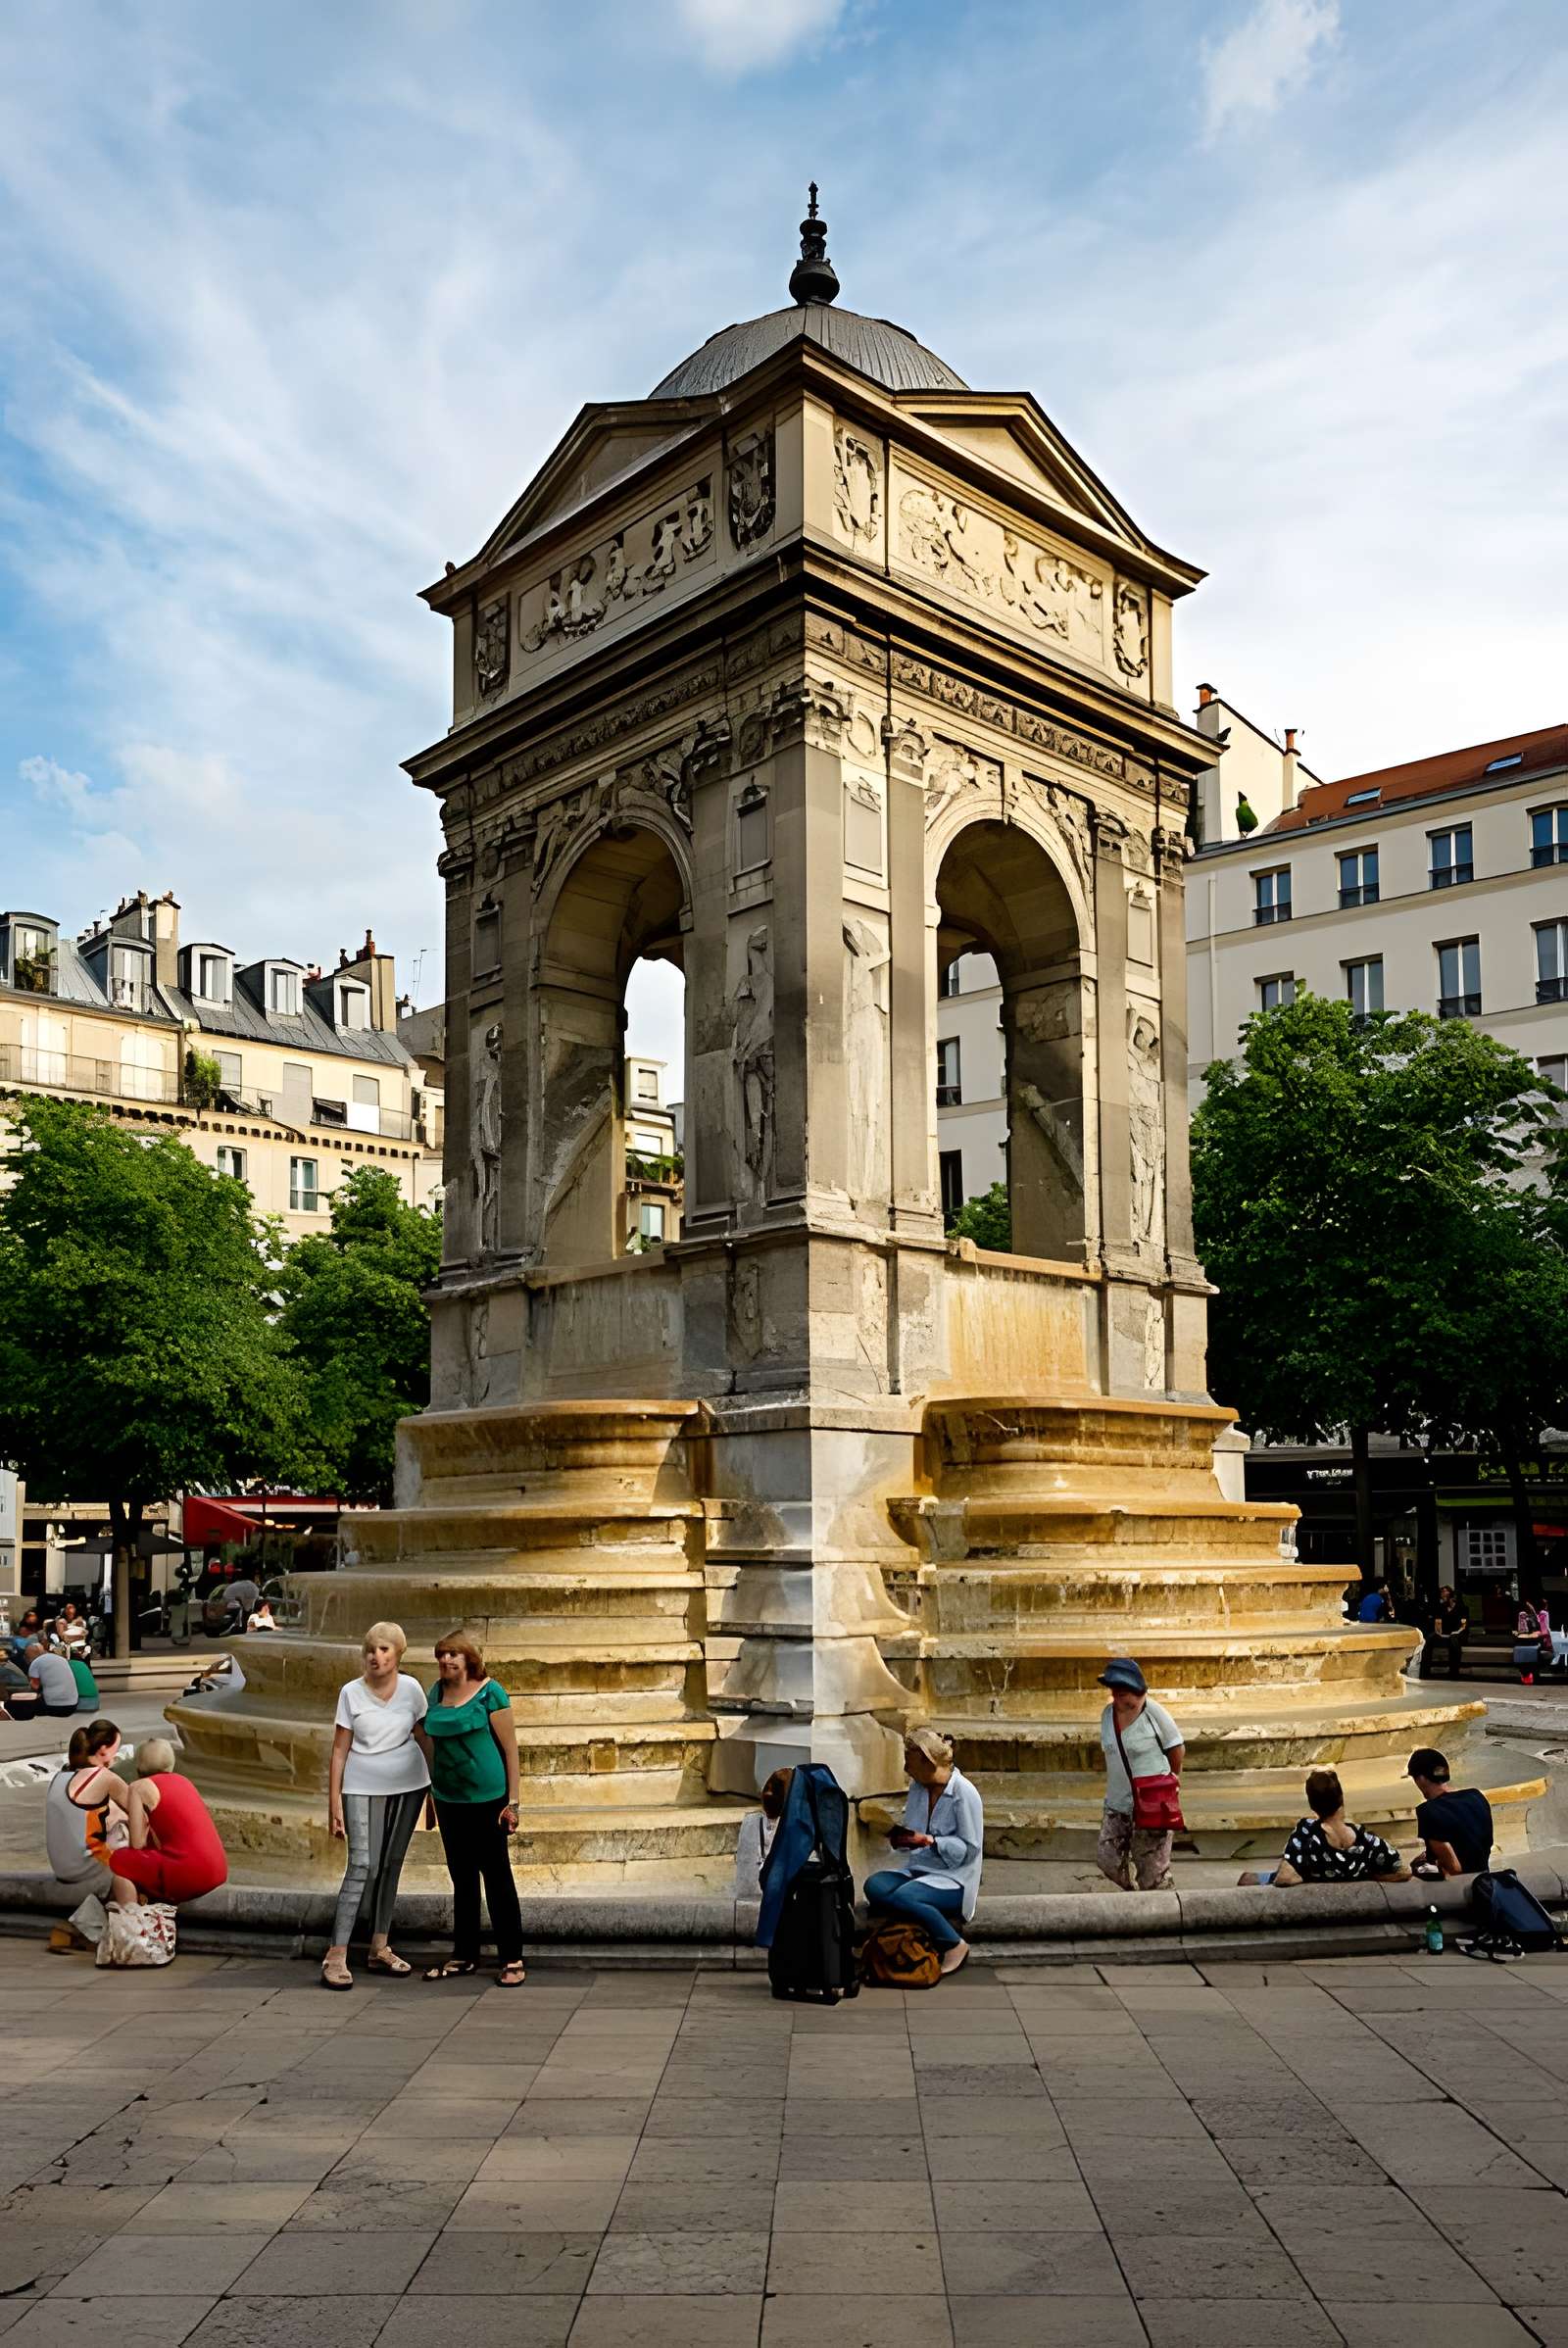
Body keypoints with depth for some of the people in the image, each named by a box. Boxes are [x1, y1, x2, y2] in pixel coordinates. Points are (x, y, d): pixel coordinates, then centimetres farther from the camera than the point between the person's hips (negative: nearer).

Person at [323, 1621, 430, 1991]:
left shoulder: (411, 1688, -1)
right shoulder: (351, 1693, -7)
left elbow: (424, 1738, 9)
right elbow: (339, 1751, -5)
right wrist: (334, 1803, -7)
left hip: (408, 1785, 3)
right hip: (363, 1788, -3)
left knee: (391, 1865, 10)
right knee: (362, 1865, -13)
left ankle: (379, 1949, 19)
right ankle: (336, 1956, -10)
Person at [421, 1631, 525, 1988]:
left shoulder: (489, 1692, -11)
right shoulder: (437, 1692, 5)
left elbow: (510, 1748, -10)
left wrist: (513, 1800, -13)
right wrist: (431, 1795, 17)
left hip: (487, 1798, -6)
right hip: (448, 1799, 6)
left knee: (497, 1877, 0)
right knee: (461, 1878, 15)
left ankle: (512, 1959, 8)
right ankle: (465, 1955, 25)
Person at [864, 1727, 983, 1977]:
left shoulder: (963, 1793, -13)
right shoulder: (917, 1787, 8)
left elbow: (970, 1848, -14)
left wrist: (928, 1841, -25)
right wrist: (899, 1839, -8)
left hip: (954, 1878, -7)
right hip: (919, 1869, 7)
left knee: (903, 1897, -33)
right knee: (874, 1886, -23)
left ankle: (954, 1945, -13)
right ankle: (939, 1921, -11)